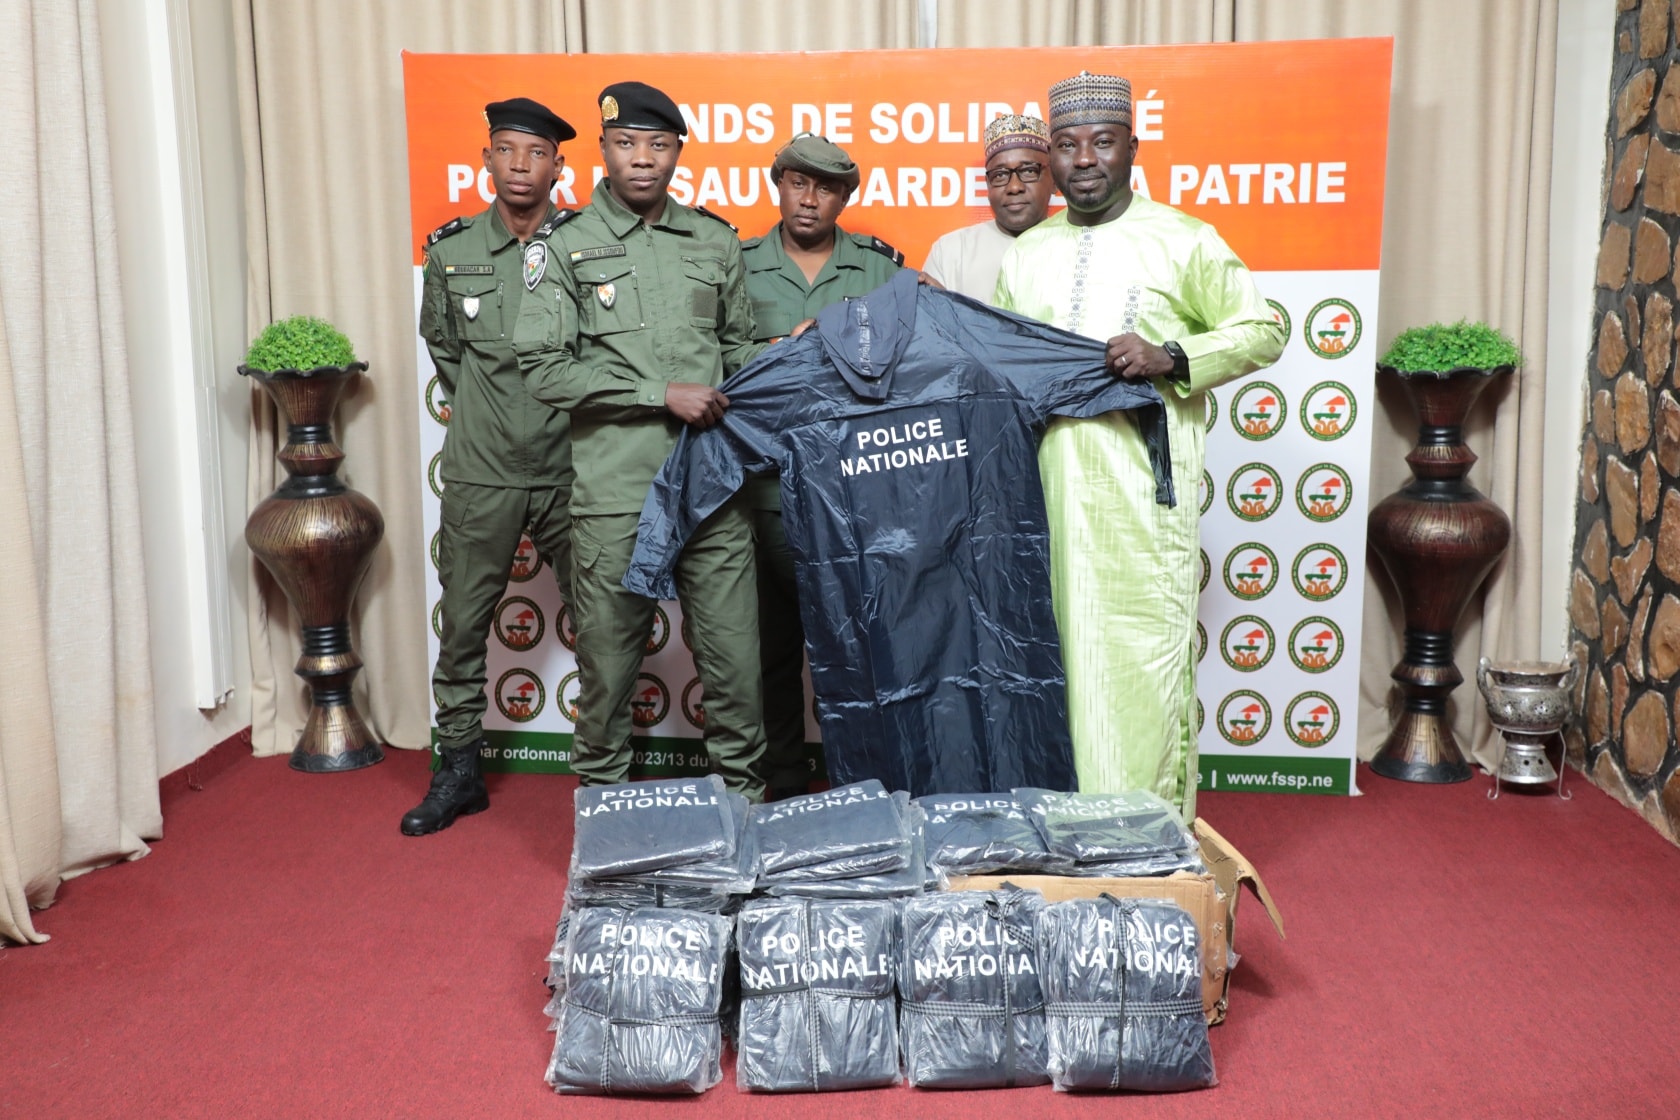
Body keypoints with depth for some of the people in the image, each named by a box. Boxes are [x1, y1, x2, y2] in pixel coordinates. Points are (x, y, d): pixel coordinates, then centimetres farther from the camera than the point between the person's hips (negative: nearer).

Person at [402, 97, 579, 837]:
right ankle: (458, 771, 22)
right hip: (480, 472, 2)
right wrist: (487, 407, 14)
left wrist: (571, 410, 3)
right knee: (463, 624, 8)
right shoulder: (452, 249, 3)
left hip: (570, 466, -1)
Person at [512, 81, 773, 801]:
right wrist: (662, 393, -11)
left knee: (735, 658, 5)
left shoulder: (715, 241, 12)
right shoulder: (571, 247, 2)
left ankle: (744, 796, 23)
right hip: (616, 493, -2)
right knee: (608, 665, 6)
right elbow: (544, 368, -6)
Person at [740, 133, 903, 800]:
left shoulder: (882, 265, 9)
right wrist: (776, 354, -15)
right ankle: (782, 785, 21)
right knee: (775, 640, 8)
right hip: (772, 487, 0)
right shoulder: (740, 266, 7)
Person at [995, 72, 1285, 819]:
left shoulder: (1184, 243, 4)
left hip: (1145, 487, -4)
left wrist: (1171, 358, -11)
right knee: (1063, 645, 5)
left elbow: (1261, 331, 3)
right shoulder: (1024, 256, 17)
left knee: (1149, 651, -5)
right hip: (1051, 486, 4)